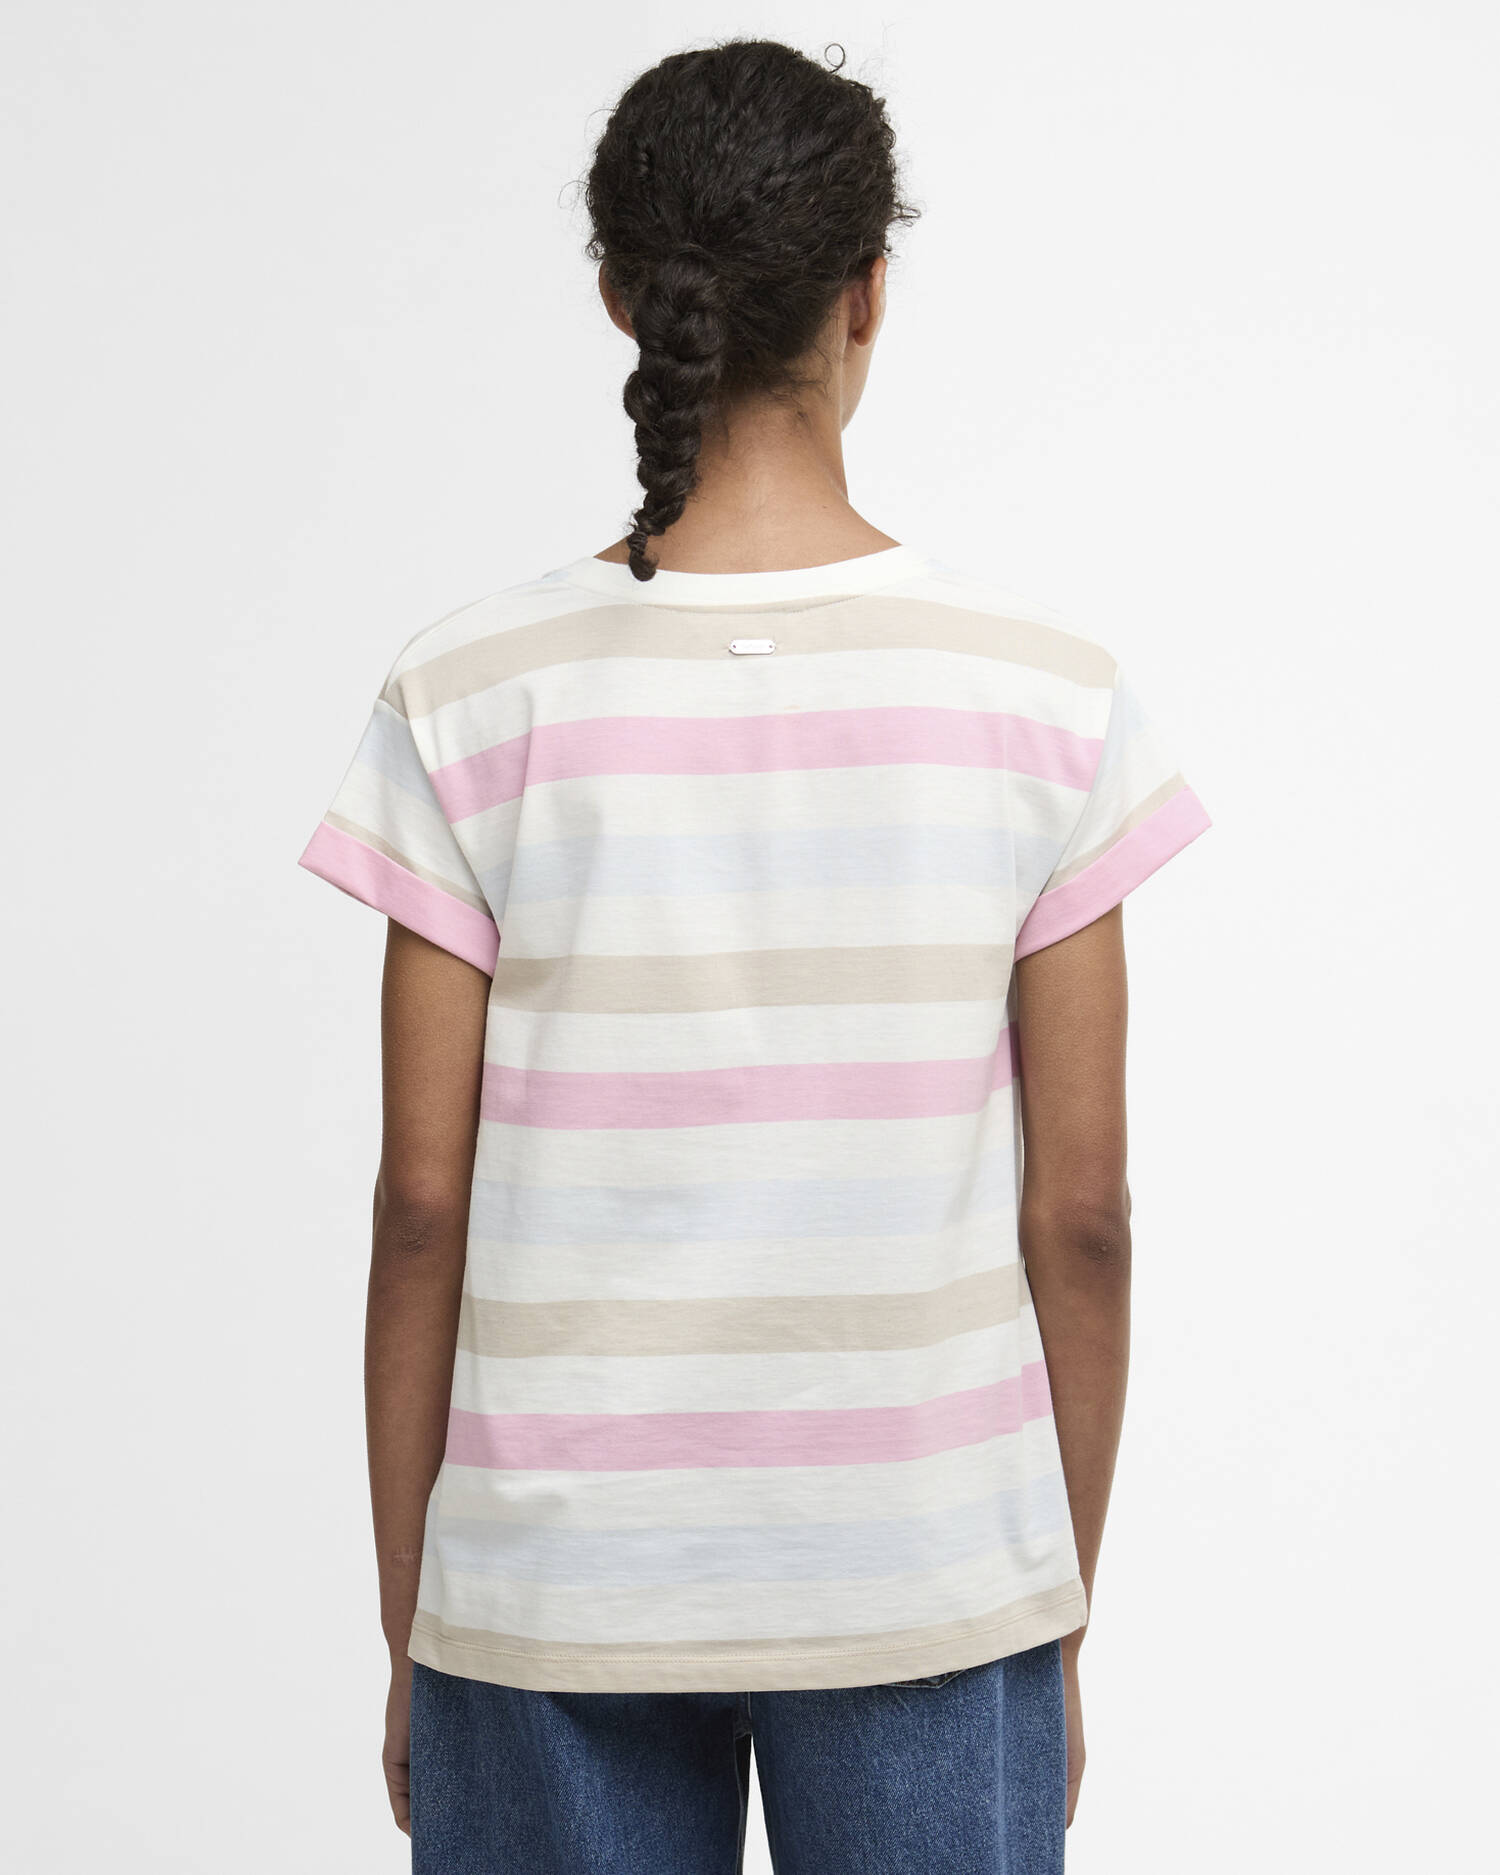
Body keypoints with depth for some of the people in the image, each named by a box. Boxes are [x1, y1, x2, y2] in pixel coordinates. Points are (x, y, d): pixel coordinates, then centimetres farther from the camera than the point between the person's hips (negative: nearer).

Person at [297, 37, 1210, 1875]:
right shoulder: (1046, 694, -6)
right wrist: (1062, 1619, 9)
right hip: (930, 1584, 0)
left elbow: (423, 1208, -5)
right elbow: (1078, 1214, -3)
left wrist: (408, 1631, 7)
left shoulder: (468, 705, -8)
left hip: (555, 1588, 0)